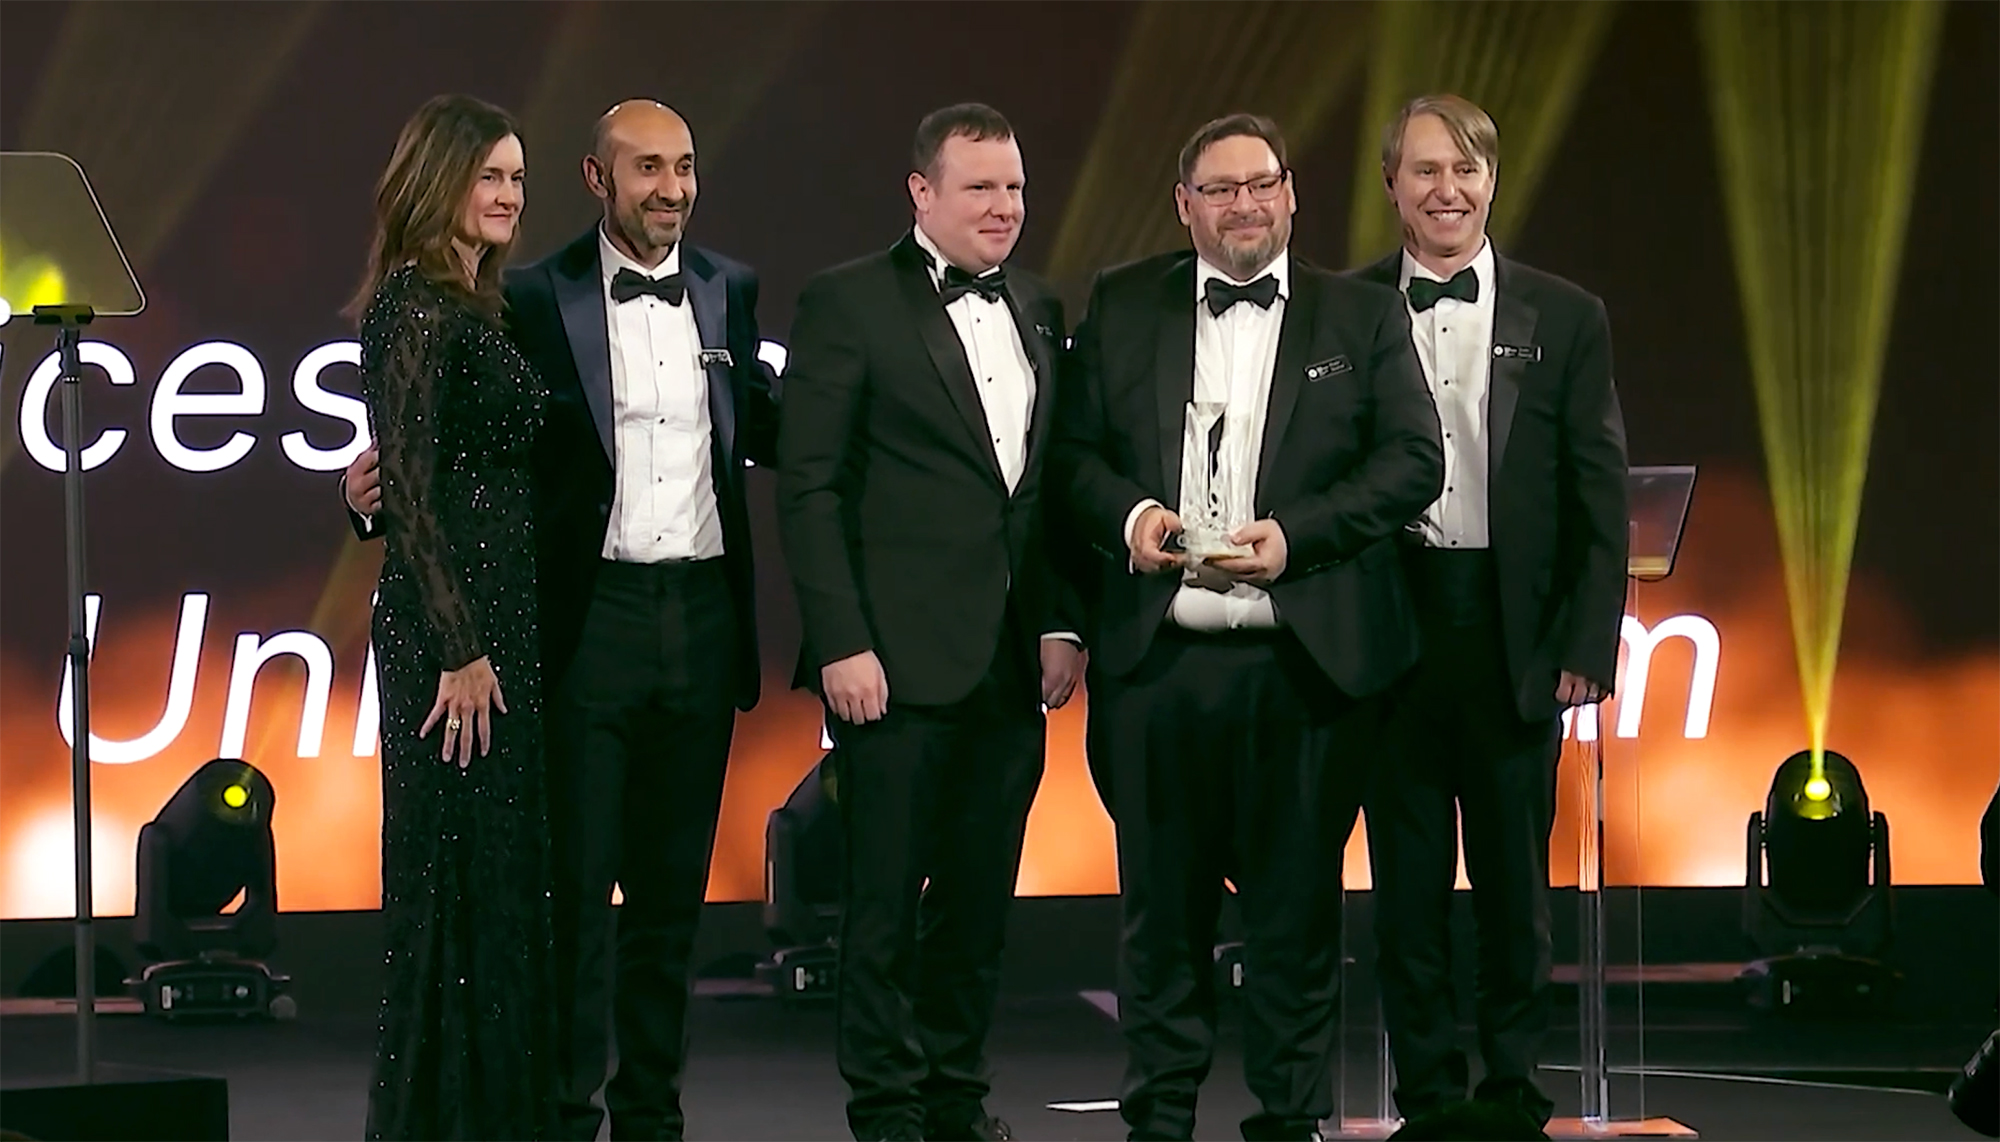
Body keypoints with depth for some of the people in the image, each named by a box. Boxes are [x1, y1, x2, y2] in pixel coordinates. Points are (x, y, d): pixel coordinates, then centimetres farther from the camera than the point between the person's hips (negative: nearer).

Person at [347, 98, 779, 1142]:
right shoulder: (537, 300, -4)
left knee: (672, 886, 11)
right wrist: (378, 490, -23)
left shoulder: (729, 292, 9)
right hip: (590, 616, -4)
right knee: (575, 882, -2)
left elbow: (763, 430, 13)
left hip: (703, 615, 4)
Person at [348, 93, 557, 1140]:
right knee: (458, 876, -5)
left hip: (501, 615, 9)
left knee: (500, 876, 11)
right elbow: (406, 486, -17)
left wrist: (490, 643, 15)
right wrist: (459, 650, -19)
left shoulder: (473, 308, 15)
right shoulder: (414, 308, -12)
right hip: (448, 625, -9)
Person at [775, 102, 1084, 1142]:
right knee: (887, 897, 0)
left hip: (1010, 665, 5)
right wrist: (842, 643, -14)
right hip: (896, 664, -5)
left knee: (979, 899, 11)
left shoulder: (1041, 313, 13)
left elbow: (1054, 486, 16)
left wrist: (1061, 625, 6)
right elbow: (807, 486, -8)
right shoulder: (848, 303, -5)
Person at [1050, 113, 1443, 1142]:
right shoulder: (1121, 307, 11)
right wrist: (1128, 514, -11)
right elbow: (1071, 451, 10)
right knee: (1162, 902, 7)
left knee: (1298, 901, 3)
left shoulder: (1364, 317, 7)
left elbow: (1413, 461, 0)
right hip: (1157, 660, 1)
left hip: (1306, 662, -1)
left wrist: (1292, 536, -12)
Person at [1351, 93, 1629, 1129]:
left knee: (1515, 876, 7)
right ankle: (1426, 1092, 13)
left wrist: (1588, 645, -3)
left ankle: (1515, 1087, 17)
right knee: (1408, 877, 6)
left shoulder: (1564, 319, 5)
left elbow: (1599, 496, 4)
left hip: (1516, 633, 0)